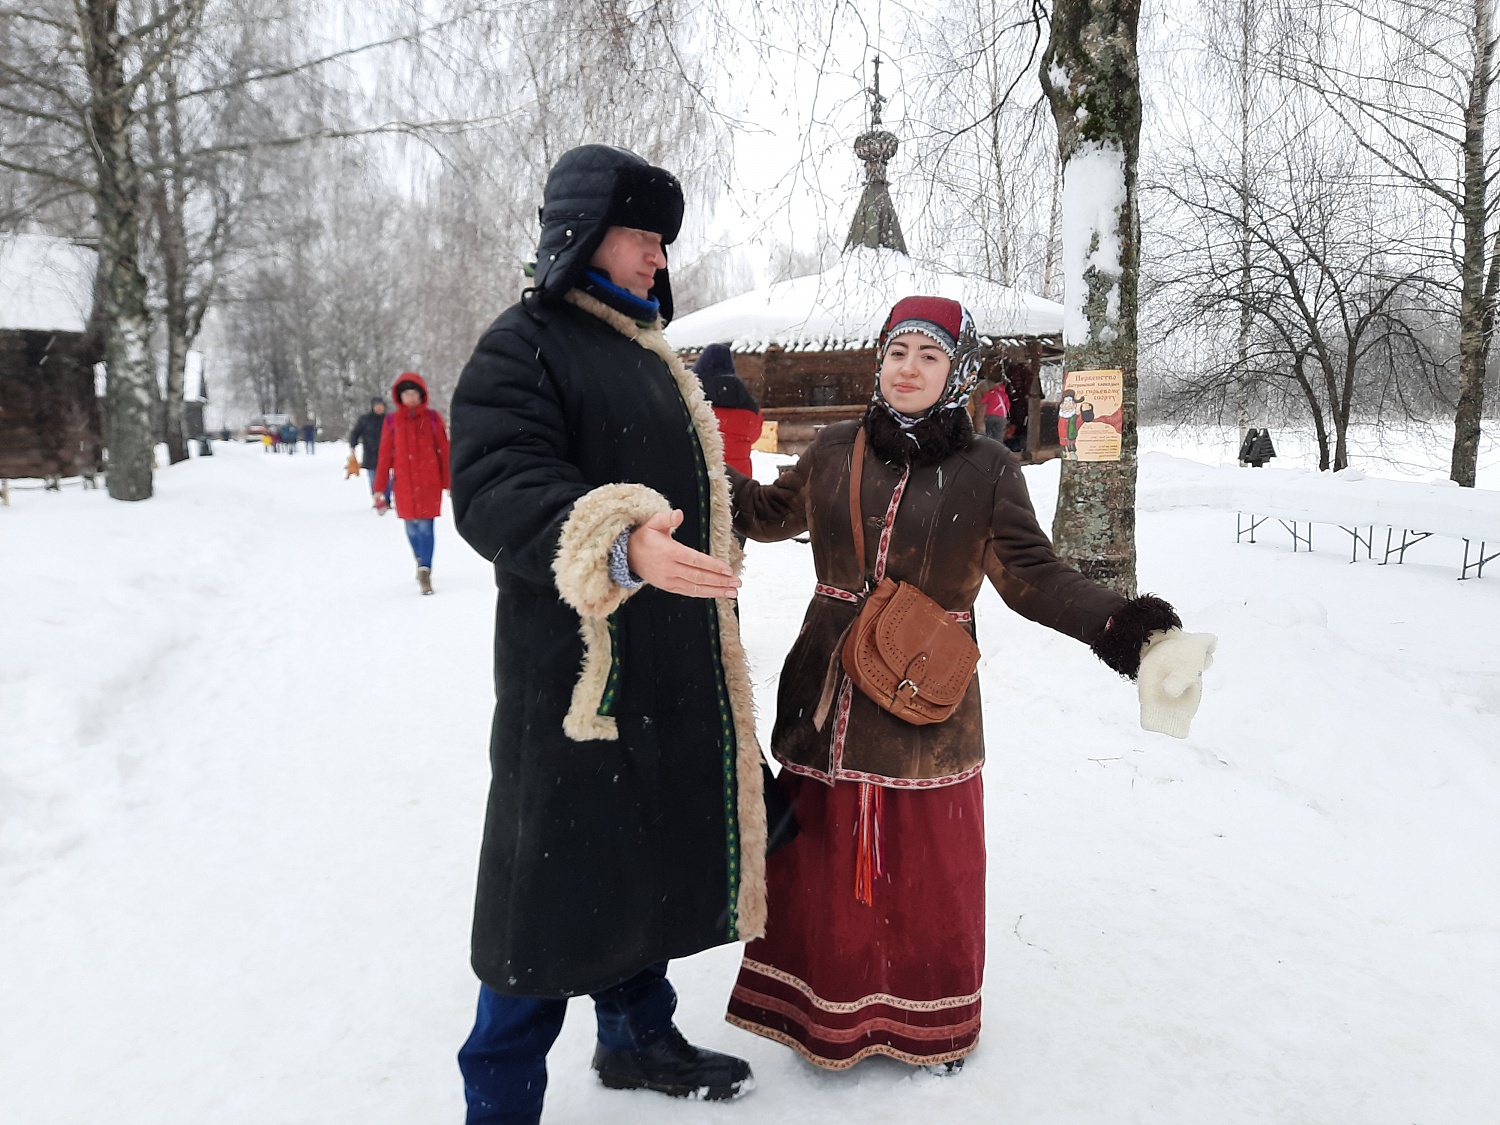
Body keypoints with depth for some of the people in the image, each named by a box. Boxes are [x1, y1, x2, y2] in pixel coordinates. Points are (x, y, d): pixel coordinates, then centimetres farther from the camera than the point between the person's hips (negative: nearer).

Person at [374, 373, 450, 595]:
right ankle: (421, 561, 33)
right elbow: (385, 454, 4)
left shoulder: (432, 417, -1)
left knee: (425, 526, -8)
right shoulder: (392, 420, 2)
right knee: (411, 527, 10)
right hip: (404, 483, 2)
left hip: (429, 481, -2)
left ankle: (425, 571, -5)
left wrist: (449, 482, 0)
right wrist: (379, 486, 4)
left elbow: (444, 451, 1)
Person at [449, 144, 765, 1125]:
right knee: (556, 886, -1)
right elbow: (496, 490, -24)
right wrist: (620, 544, -42)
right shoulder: (523, 347, -9)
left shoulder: (652, 358, 19)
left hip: (676, 676, 9)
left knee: (646, 861, 19)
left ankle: (638, 1034, 39)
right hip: (575, 672, -8)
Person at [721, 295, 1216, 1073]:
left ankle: (931, 1021, 34)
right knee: (825, 859, 11)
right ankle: (827, 1012, 33)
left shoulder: (986, 469, -3)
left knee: (928, 867, 9)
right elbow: (772, 512, 19)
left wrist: (1119, 624, -19)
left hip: (925, 703, -2)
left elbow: (1033, 576, -5)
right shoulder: (837, 449, 3)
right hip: (827, 697, 2)